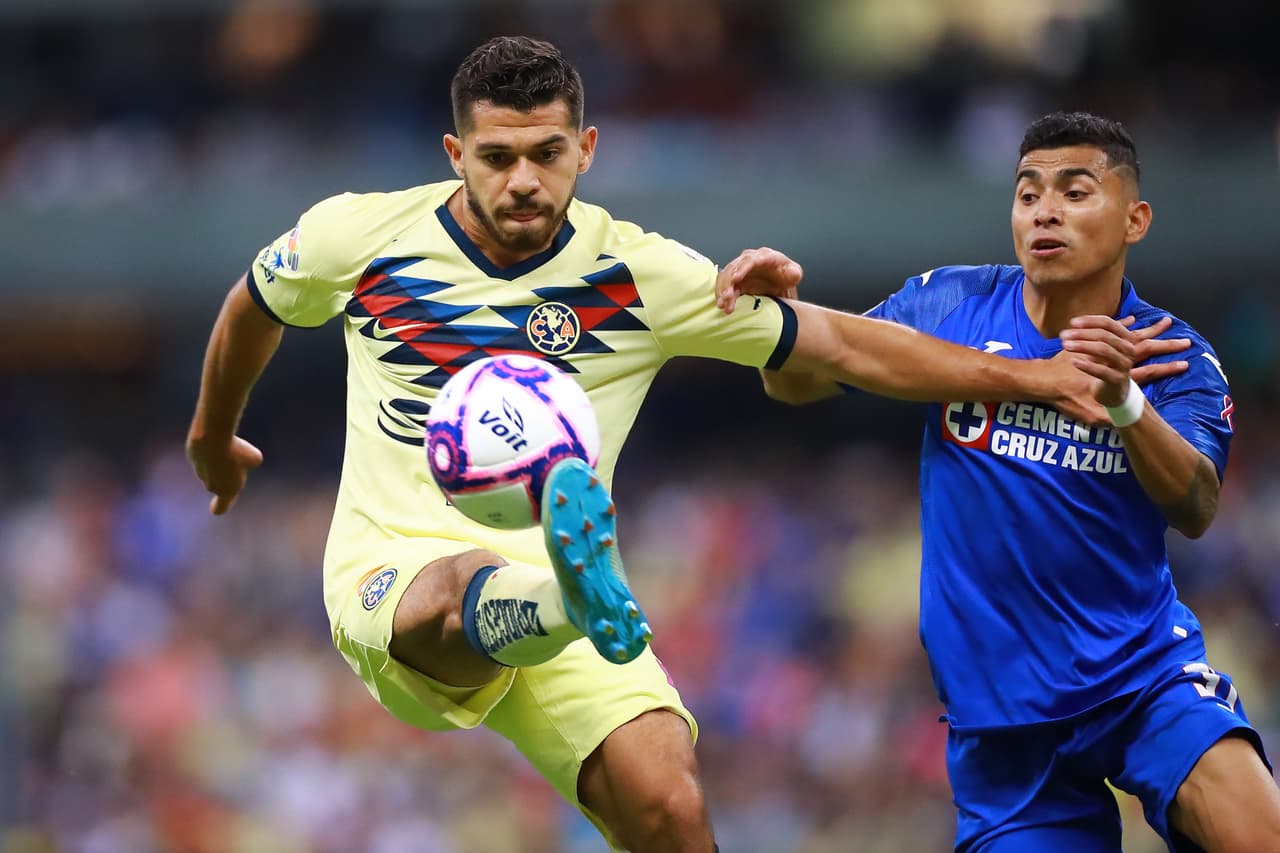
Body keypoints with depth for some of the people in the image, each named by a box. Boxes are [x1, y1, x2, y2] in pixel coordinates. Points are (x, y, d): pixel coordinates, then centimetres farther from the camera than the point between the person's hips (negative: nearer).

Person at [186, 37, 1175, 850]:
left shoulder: (640, 277, -2)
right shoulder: (360, 236, -1)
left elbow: (845, 345, 1)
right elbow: (255, 304, 22)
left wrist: (1037, 377, -2)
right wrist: (214, 434, 37)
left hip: (553, 593, 2)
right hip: (394, 572, -2)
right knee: (467, 594, -40)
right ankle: (584, 598, -75)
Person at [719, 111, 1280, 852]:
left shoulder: (1175, 358, -4)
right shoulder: (947, 305, 0)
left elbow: (1195, 509, -21)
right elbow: (801, 380, 7)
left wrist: (1124, 400, -39)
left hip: (1146, 670, -2)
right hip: (999, 704, 2)